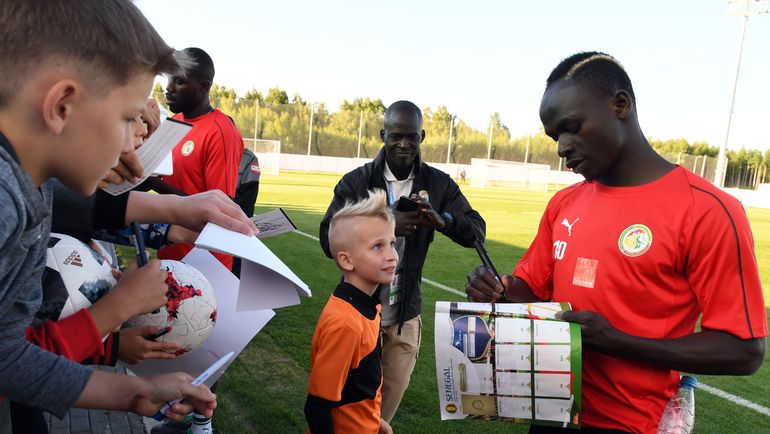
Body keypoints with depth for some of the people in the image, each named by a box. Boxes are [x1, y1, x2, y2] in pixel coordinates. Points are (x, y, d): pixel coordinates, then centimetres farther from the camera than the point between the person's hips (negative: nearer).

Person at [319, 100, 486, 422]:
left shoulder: (439, 184, -1)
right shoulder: (355, 182, -9)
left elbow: (476, 232, -7)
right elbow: (329, 240, -18)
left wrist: (441, 219, -29)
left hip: (404, 312, 3)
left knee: (394, 389, 18)